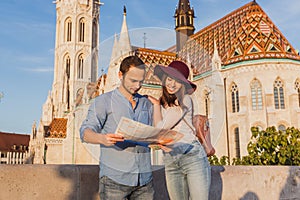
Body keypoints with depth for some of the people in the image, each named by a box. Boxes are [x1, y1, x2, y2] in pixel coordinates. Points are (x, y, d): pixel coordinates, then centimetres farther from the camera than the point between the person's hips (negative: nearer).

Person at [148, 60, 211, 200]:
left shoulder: (185, 100, -4)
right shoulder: (161, 103, 13)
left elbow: (161, 127, -8)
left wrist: (156, 105, 5)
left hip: (192, 156, -5)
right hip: (170, 162, 5)